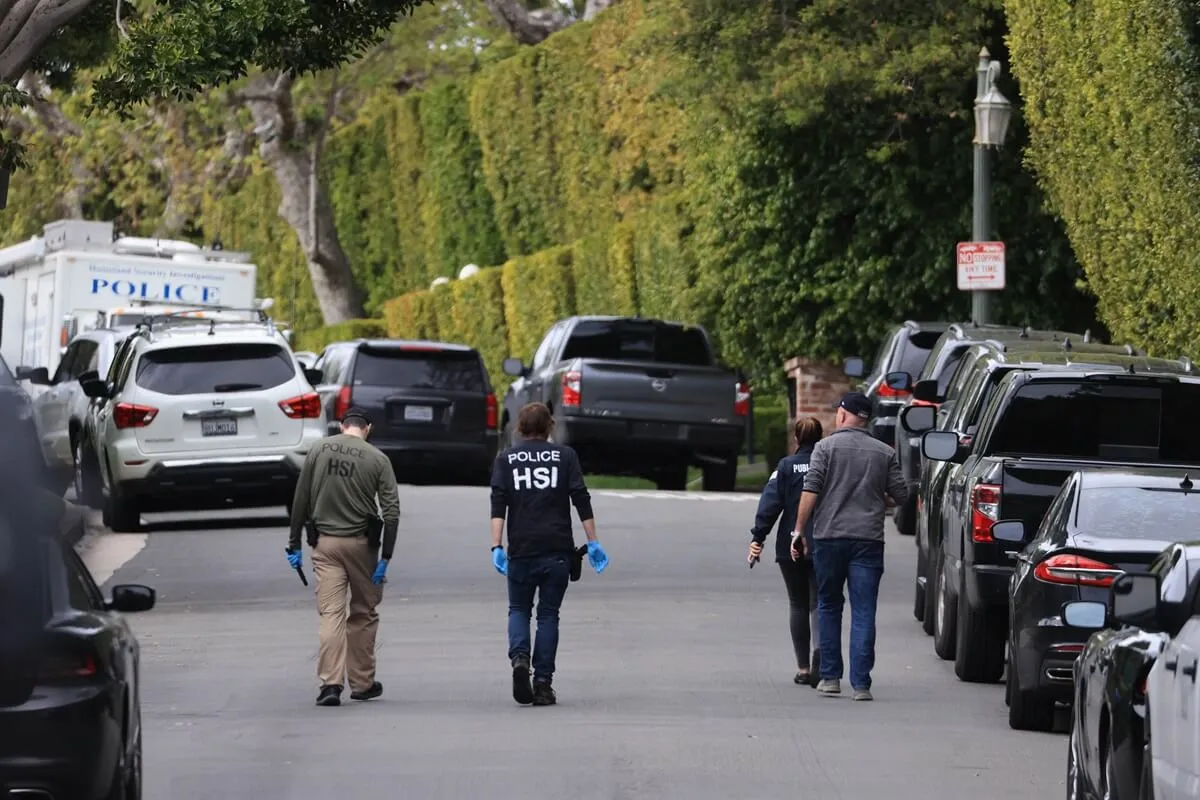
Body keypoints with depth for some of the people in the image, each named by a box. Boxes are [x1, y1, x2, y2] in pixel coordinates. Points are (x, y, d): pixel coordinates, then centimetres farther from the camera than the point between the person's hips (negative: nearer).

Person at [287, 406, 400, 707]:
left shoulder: (319, 450, 2)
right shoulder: (377, 459, -2)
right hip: (361, 543, -1)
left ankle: (330, 683, -15)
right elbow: (391, 511, -7)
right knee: (363, 614, 13)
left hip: (324, 543, 1)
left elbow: (301, 500, 3)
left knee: (330, 613, -2)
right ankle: (362, 683, 20)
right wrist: (385, 557, -5)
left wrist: (294, 544, 9)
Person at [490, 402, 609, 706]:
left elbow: (498, 504, -4)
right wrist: (593, 543, 3)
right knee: (548, 614, 7)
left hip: (521, 550, 0)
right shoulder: (565, 456, 7)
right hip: (557, 549, 0)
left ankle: (519, 658, -13)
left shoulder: (506, 459, 7)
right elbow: (581, 500, 1)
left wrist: (496, 547, -8)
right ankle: (543, 682, 1)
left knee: (519, 609, 14)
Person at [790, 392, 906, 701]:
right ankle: (861, 683, -6)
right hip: (868, 539, 1)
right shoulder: (885, 453, 6)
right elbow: (900, 496, 7)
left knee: (828, 607, 14)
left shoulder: (826, 447, -1)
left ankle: (830, 677, 13)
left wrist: (798, 530, -3)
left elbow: (810, 491, -8)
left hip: (829, 536, -1)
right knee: (864, 612, 0)